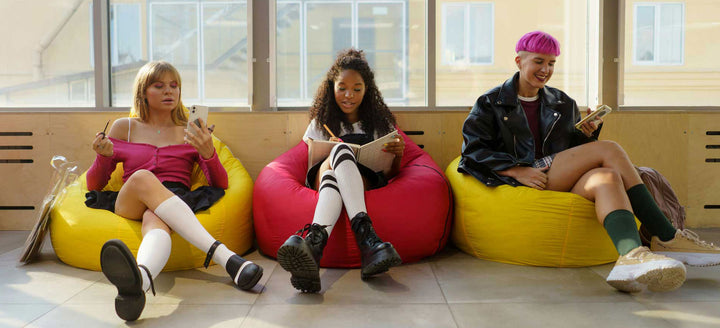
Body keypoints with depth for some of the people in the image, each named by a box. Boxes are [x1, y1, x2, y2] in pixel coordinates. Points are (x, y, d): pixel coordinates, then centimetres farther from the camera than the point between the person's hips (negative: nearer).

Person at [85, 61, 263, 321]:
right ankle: (226, 258, -51)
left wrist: (208, 152, -10)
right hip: (129, 206, 0)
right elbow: (94, 185, 18)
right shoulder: (124, 128, 20)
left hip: (179, 203, 0)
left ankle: (140, 277, -73)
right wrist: (103, 156, -4)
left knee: (156, 218, -37)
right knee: (142, 178, -35)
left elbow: (220, 184, 10)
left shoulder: (191, 132, 19)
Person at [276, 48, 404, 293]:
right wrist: (327, 152, -6)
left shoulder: (380, 122, 20)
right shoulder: (321, 123, 21)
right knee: (340, 150, -36)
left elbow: (391, 174, 17)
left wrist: (398, 154, -6)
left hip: (367, 184, 0)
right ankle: (365, 235, -59)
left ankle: (315, 239, -67)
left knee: (332, 176, -36)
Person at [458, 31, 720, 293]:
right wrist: (518, 171, -16)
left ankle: (631, 255, -50)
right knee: (609, 149, -20)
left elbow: (576, 150, 24)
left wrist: (587, 134, 0)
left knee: (607, 178, -30)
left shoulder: (562, 103, 23)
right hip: (516, 183, -5)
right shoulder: (490, 103, 9)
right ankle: (667, 238, -25)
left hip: (563, 183, 5)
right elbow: (473, 150, -2)